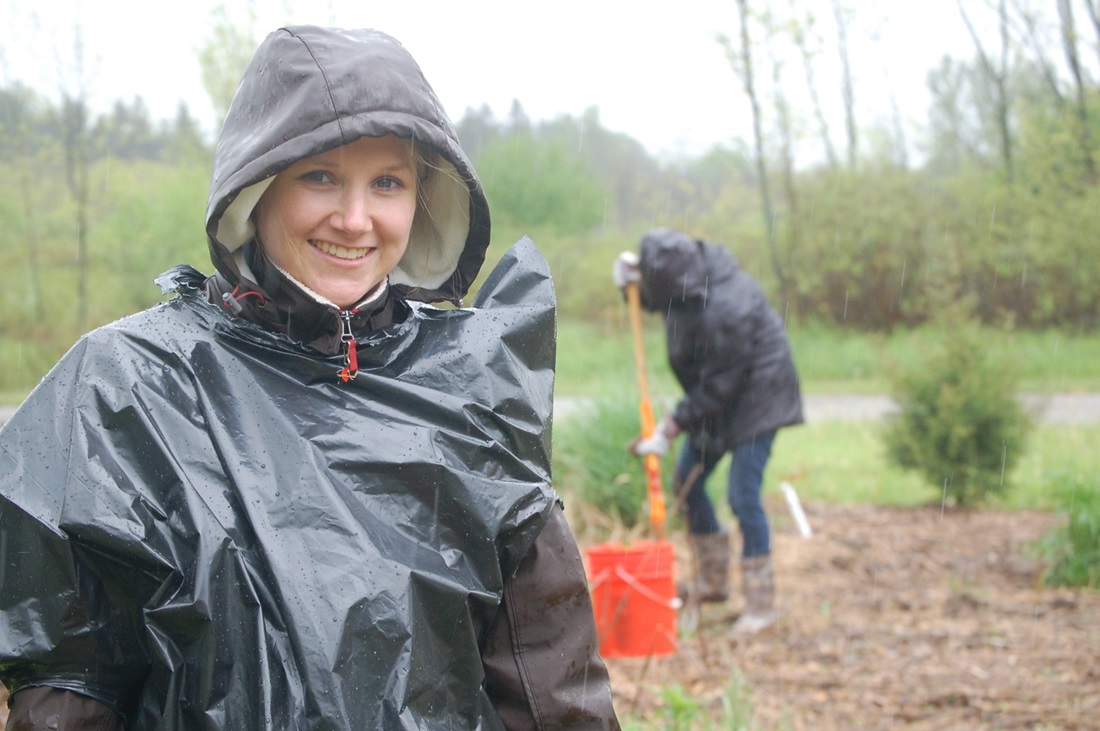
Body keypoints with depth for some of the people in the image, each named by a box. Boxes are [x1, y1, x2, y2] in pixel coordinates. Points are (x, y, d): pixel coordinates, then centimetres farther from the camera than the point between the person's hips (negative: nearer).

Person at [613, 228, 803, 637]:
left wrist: (672, 427, -20)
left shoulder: (722, 312, -35)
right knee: (688, 480, 13)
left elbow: (716, 388, -26)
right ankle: (713, 581, 28)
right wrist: (633, 279, -7)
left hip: (754, 399, -10)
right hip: (719, 396, 10)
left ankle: (761, 603, 1)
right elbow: (659, 301, 14)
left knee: (743, 496, -11)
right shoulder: (698, 263, -9)